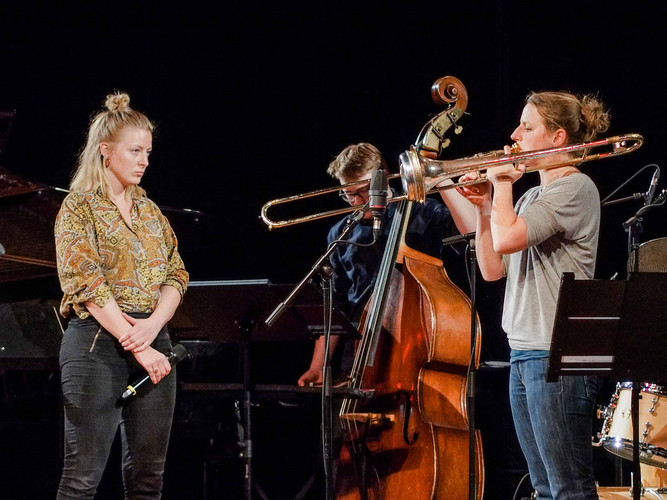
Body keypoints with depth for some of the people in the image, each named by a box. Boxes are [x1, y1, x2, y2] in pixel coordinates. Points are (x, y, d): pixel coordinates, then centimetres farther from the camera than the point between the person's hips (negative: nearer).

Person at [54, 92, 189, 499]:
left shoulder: (150, 211, 16)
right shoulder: (79, 209, -3)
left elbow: (176, 276, 11)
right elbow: (88, 285, -12)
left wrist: (153, 325, -10)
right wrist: (137, 347, -17)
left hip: (153, 342, 6)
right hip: (97, 343, -6)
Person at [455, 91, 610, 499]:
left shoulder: (575, 188, -9)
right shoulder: (532, 197, 19)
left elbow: (507, 238, -21)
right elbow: (492, 269, 17)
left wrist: (502, 182, -5)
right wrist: (485, 206, 8)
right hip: (524, 356, 10)